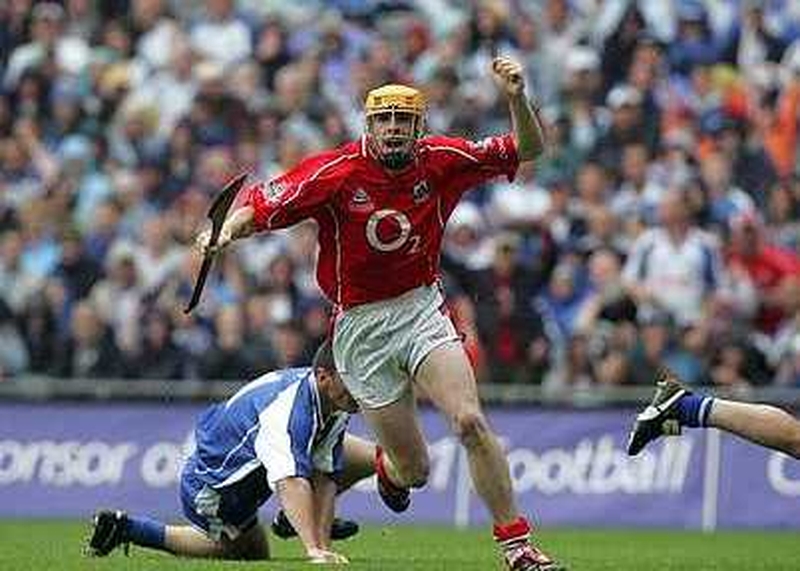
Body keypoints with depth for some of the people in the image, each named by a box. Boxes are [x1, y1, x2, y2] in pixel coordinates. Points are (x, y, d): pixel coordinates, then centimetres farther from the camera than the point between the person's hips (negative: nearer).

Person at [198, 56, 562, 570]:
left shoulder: (441, 161, -5)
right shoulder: (334, 172, -13)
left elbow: (528, 150, -1)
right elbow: (258, 208, -11)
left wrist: (517, 98, -20)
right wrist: (225, 231, -32)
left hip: (422, 310, 2)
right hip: (361, 328, -2)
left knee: (470, 421, -22)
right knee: (415, 472, 1)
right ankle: (388, 466, 41)